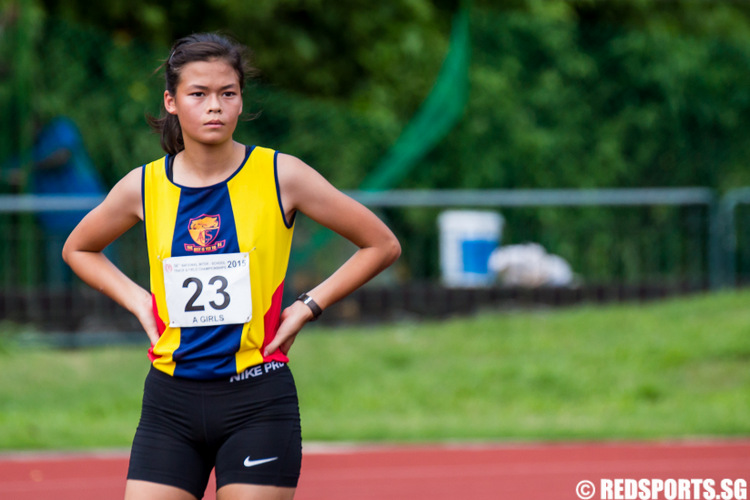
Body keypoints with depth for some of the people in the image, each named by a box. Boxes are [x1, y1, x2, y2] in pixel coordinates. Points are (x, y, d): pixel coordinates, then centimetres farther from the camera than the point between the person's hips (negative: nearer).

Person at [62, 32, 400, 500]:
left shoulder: (280, 176, -4)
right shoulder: (144, 187, 3)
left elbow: (382, 245, 5)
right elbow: (79, 249, 24)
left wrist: (308, 307, -1)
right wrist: (138, 301, 9)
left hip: (258, 398, -2)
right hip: (171, 400, 2)